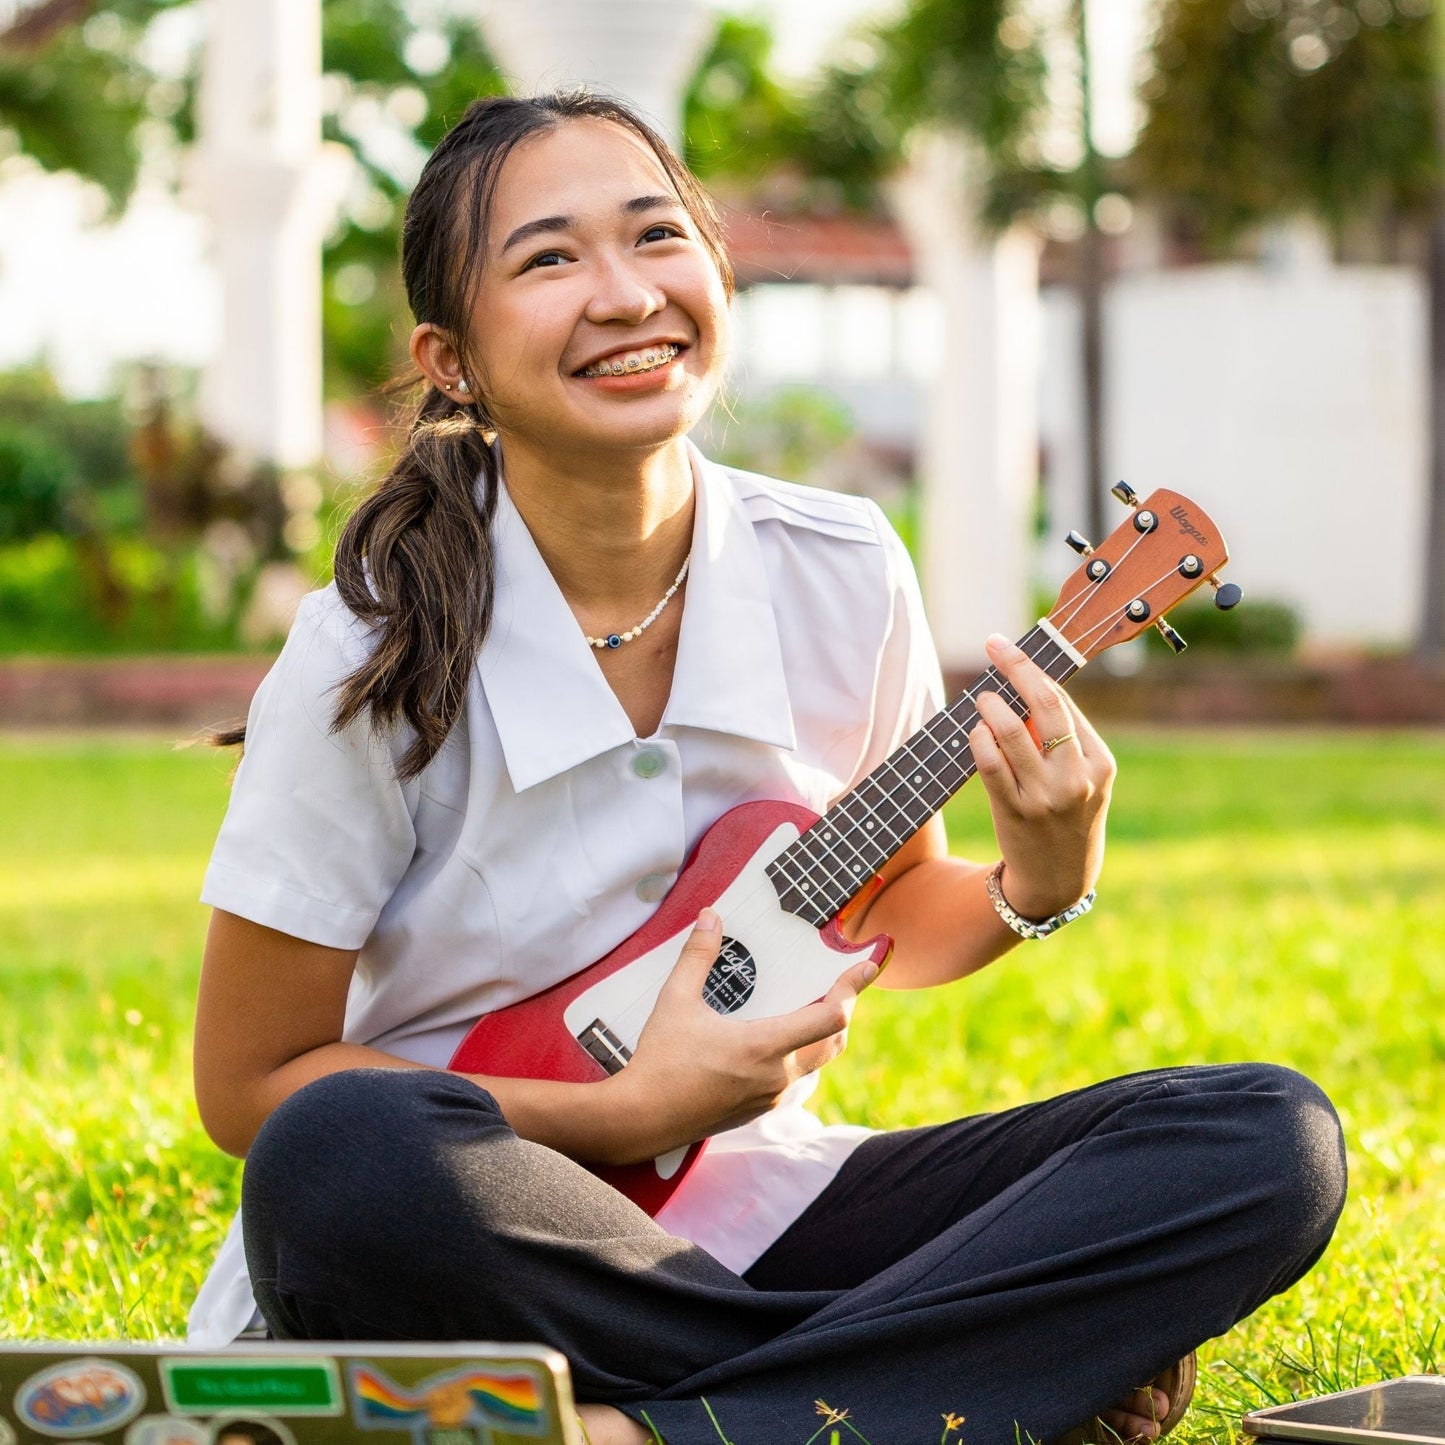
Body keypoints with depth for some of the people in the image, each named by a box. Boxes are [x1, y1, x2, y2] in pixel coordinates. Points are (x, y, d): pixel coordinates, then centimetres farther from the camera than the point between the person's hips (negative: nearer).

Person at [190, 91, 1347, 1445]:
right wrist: (632, 1108, -17)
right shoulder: (380, 656, -15)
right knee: (346, 1163, -39)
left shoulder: (842, 575, -2)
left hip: (750, 1211, 4)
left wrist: (1037, 884, -9)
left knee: (1262, 1140, -14)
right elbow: (248, 1084, -10)